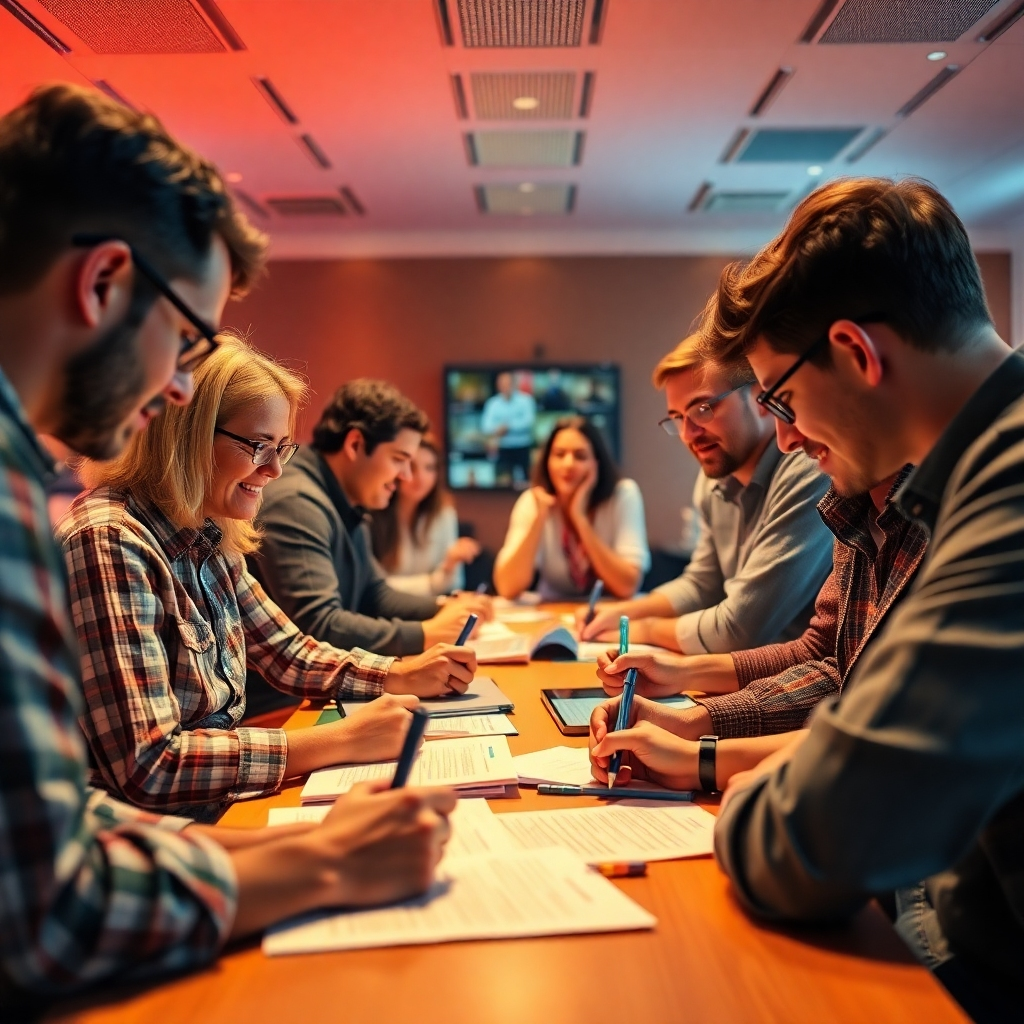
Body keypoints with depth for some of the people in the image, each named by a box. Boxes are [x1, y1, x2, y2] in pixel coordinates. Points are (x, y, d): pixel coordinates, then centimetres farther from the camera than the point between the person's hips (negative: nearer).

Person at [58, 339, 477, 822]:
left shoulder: (209, 541, 5)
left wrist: (401, 675, 1)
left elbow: (288, 654, 17)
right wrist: (343, 740, -24)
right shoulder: (109, 543, -21)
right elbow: (145, 765, -27)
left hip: (223, 809, 8)